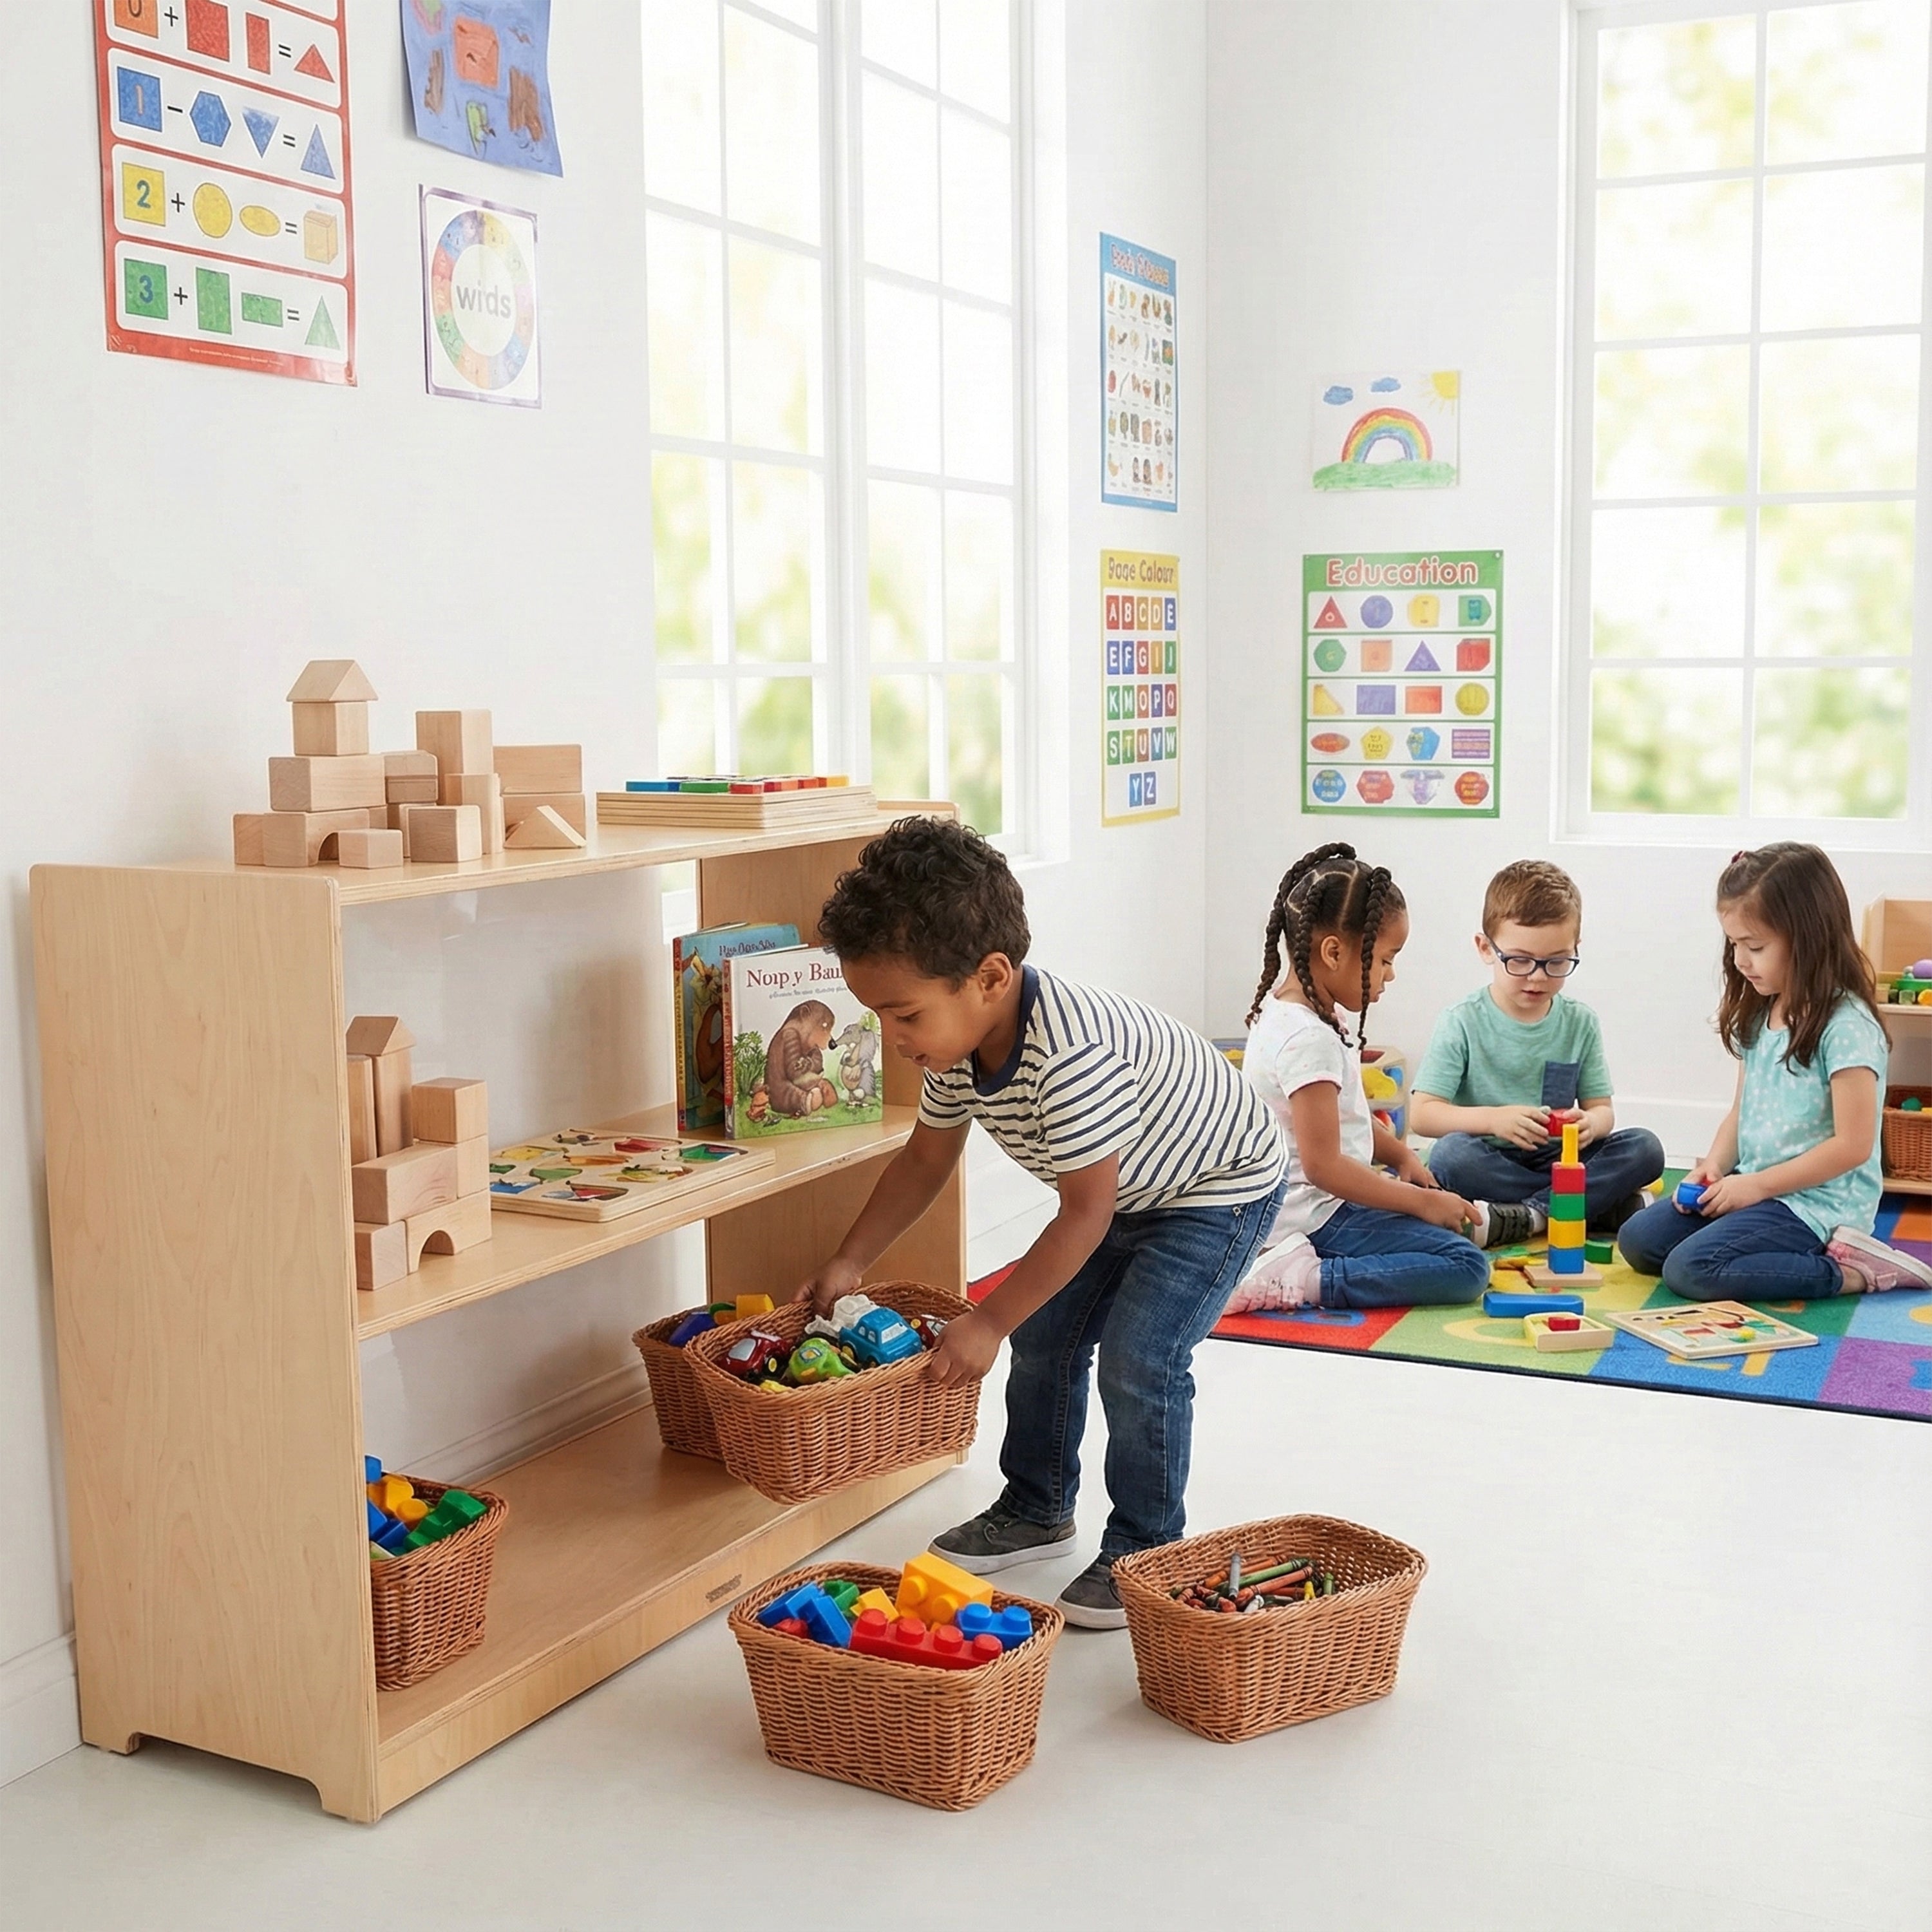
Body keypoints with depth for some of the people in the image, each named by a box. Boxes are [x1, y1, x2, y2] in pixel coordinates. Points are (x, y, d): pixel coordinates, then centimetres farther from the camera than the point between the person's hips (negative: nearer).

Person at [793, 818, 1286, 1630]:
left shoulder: (1072, 1054, -42)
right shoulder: (958, 1042, -14)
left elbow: (1086, 1212, -33)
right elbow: (926, 1158, 3)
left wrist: (987, 1323, -26)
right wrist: (849, 1263, 0)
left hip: (1219, 1189, -9)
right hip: (1123, 1194, 9)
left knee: (1137, 1358, -17)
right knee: (1044, 1337, 9)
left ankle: (1143, 1550, 2)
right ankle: (1037, 1510, 28)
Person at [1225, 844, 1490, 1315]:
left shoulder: (1288, 1005, 8)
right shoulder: (1307, 1039, -23)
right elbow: (1323, 1164, -26)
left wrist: (1399, 1154, 8)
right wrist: (1421, 1202, -18)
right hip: (1314, 1217, -10)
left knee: (1445, 1198, 25)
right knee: (1465, 1268, -17)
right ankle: (1300, 1279, -21)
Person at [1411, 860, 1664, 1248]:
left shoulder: (1580, 1023, 5)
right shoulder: (1463, 1024, -6)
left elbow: (1602, 1108, 6)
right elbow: (1421, 1114, -14)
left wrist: (1591, 1123, -20)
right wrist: (1492, 1118, -31)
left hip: (1558, 1161, 3)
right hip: (1490, 1164, -3)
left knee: (1644, 1148, -17)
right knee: (1451, 1154, -35)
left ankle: (1526, 1218, -25)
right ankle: (1604, 1205, -25)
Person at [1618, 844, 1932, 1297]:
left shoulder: (1846, 1026, -17)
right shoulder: (1758, 1015, 9)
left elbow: (1853, 1145, -19)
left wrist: (1757, 1184, -16)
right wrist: (1715, 1165, -3)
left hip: (1816, 1204, -9)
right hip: (1751, 1184, 9)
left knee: (1689, 1270, -24)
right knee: (1637, 1239, 0)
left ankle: (1850, 1271, -10)